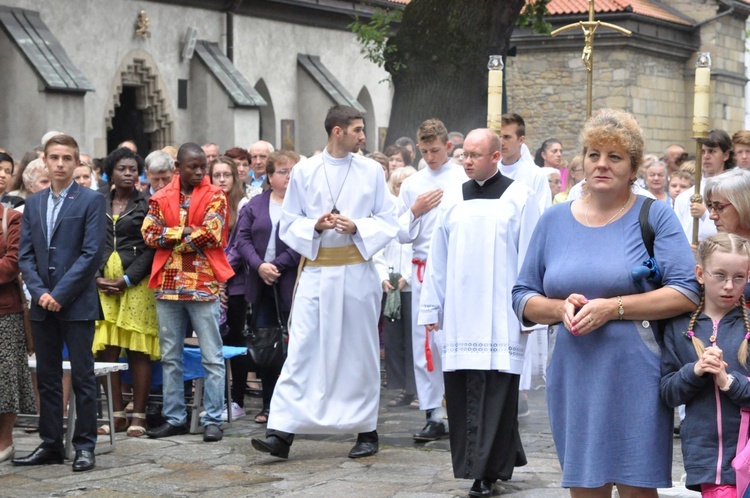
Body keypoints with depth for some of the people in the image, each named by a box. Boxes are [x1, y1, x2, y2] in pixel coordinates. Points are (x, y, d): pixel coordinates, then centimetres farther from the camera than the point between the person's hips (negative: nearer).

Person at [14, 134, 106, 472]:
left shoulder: (91, 201, -3)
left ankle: (85, 446, 6)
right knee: (47, 377, 9)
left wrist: (60, 293, -14)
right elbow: (25, 254, 9)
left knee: (83, 377, 0)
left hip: (77, 304, -5)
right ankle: (51, 445, 16)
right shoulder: (33, 203, 13)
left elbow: (92, 253, -10)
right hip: (43, 304, 5)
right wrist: (40, 292, -6)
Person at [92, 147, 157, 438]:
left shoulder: (146, 205, 4)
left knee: (138, 351, -3)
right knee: (106, 350, -1)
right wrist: (98, 278, -4)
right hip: (103, 285, 3)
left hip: (136, 283, -3)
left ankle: (138, 416, 1)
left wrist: (126, 279, -11)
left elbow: (151, 248, -2)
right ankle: (117, 415, 5)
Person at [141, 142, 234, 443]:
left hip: (203, 285, -4)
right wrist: (184, 232, -13)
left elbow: (210, 234, -13)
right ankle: (174, 418, 18)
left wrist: (171, 238, -6)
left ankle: (213, 420, 2)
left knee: (212, 358, -2)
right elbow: (149, 233, -2)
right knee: (170, 357, 10)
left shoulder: (215, 197, 0)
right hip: (168, 285, 4)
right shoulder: (161, 199, 10)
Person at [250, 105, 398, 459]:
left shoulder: (371, 171, 6)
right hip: (315, 272, 0)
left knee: (360, 351, 6)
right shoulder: (304, 172, 5)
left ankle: (366, 431, 16)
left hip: (357, 269, 0)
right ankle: (282, 432, -8)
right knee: (302, 351, -5)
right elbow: (288, 225, 6)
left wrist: (357, 227, -12)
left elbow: (388, 222, 6)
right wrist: (315, 226, -13)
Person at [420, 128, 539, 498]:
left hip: (501, 315, -4)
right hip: (460, 313, 4)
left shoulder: (519, 198, 0)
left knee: (496, 390, -5)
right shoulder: (454, 198, 11)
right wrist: (431, 308, 10)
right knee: (460, 389, 3)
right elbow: (438, 258, 13)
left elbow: (529, 258, -1)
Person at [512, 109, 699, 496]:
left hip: (634, 380, -3)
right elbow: (523, 298, 12)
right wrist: (561, 308, -10)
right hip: (573, 381, 3)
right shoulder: (554, 220, 10)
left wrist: (614, 307, -16)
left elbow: (686, 293, -9)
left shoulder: (654, 216, -1)